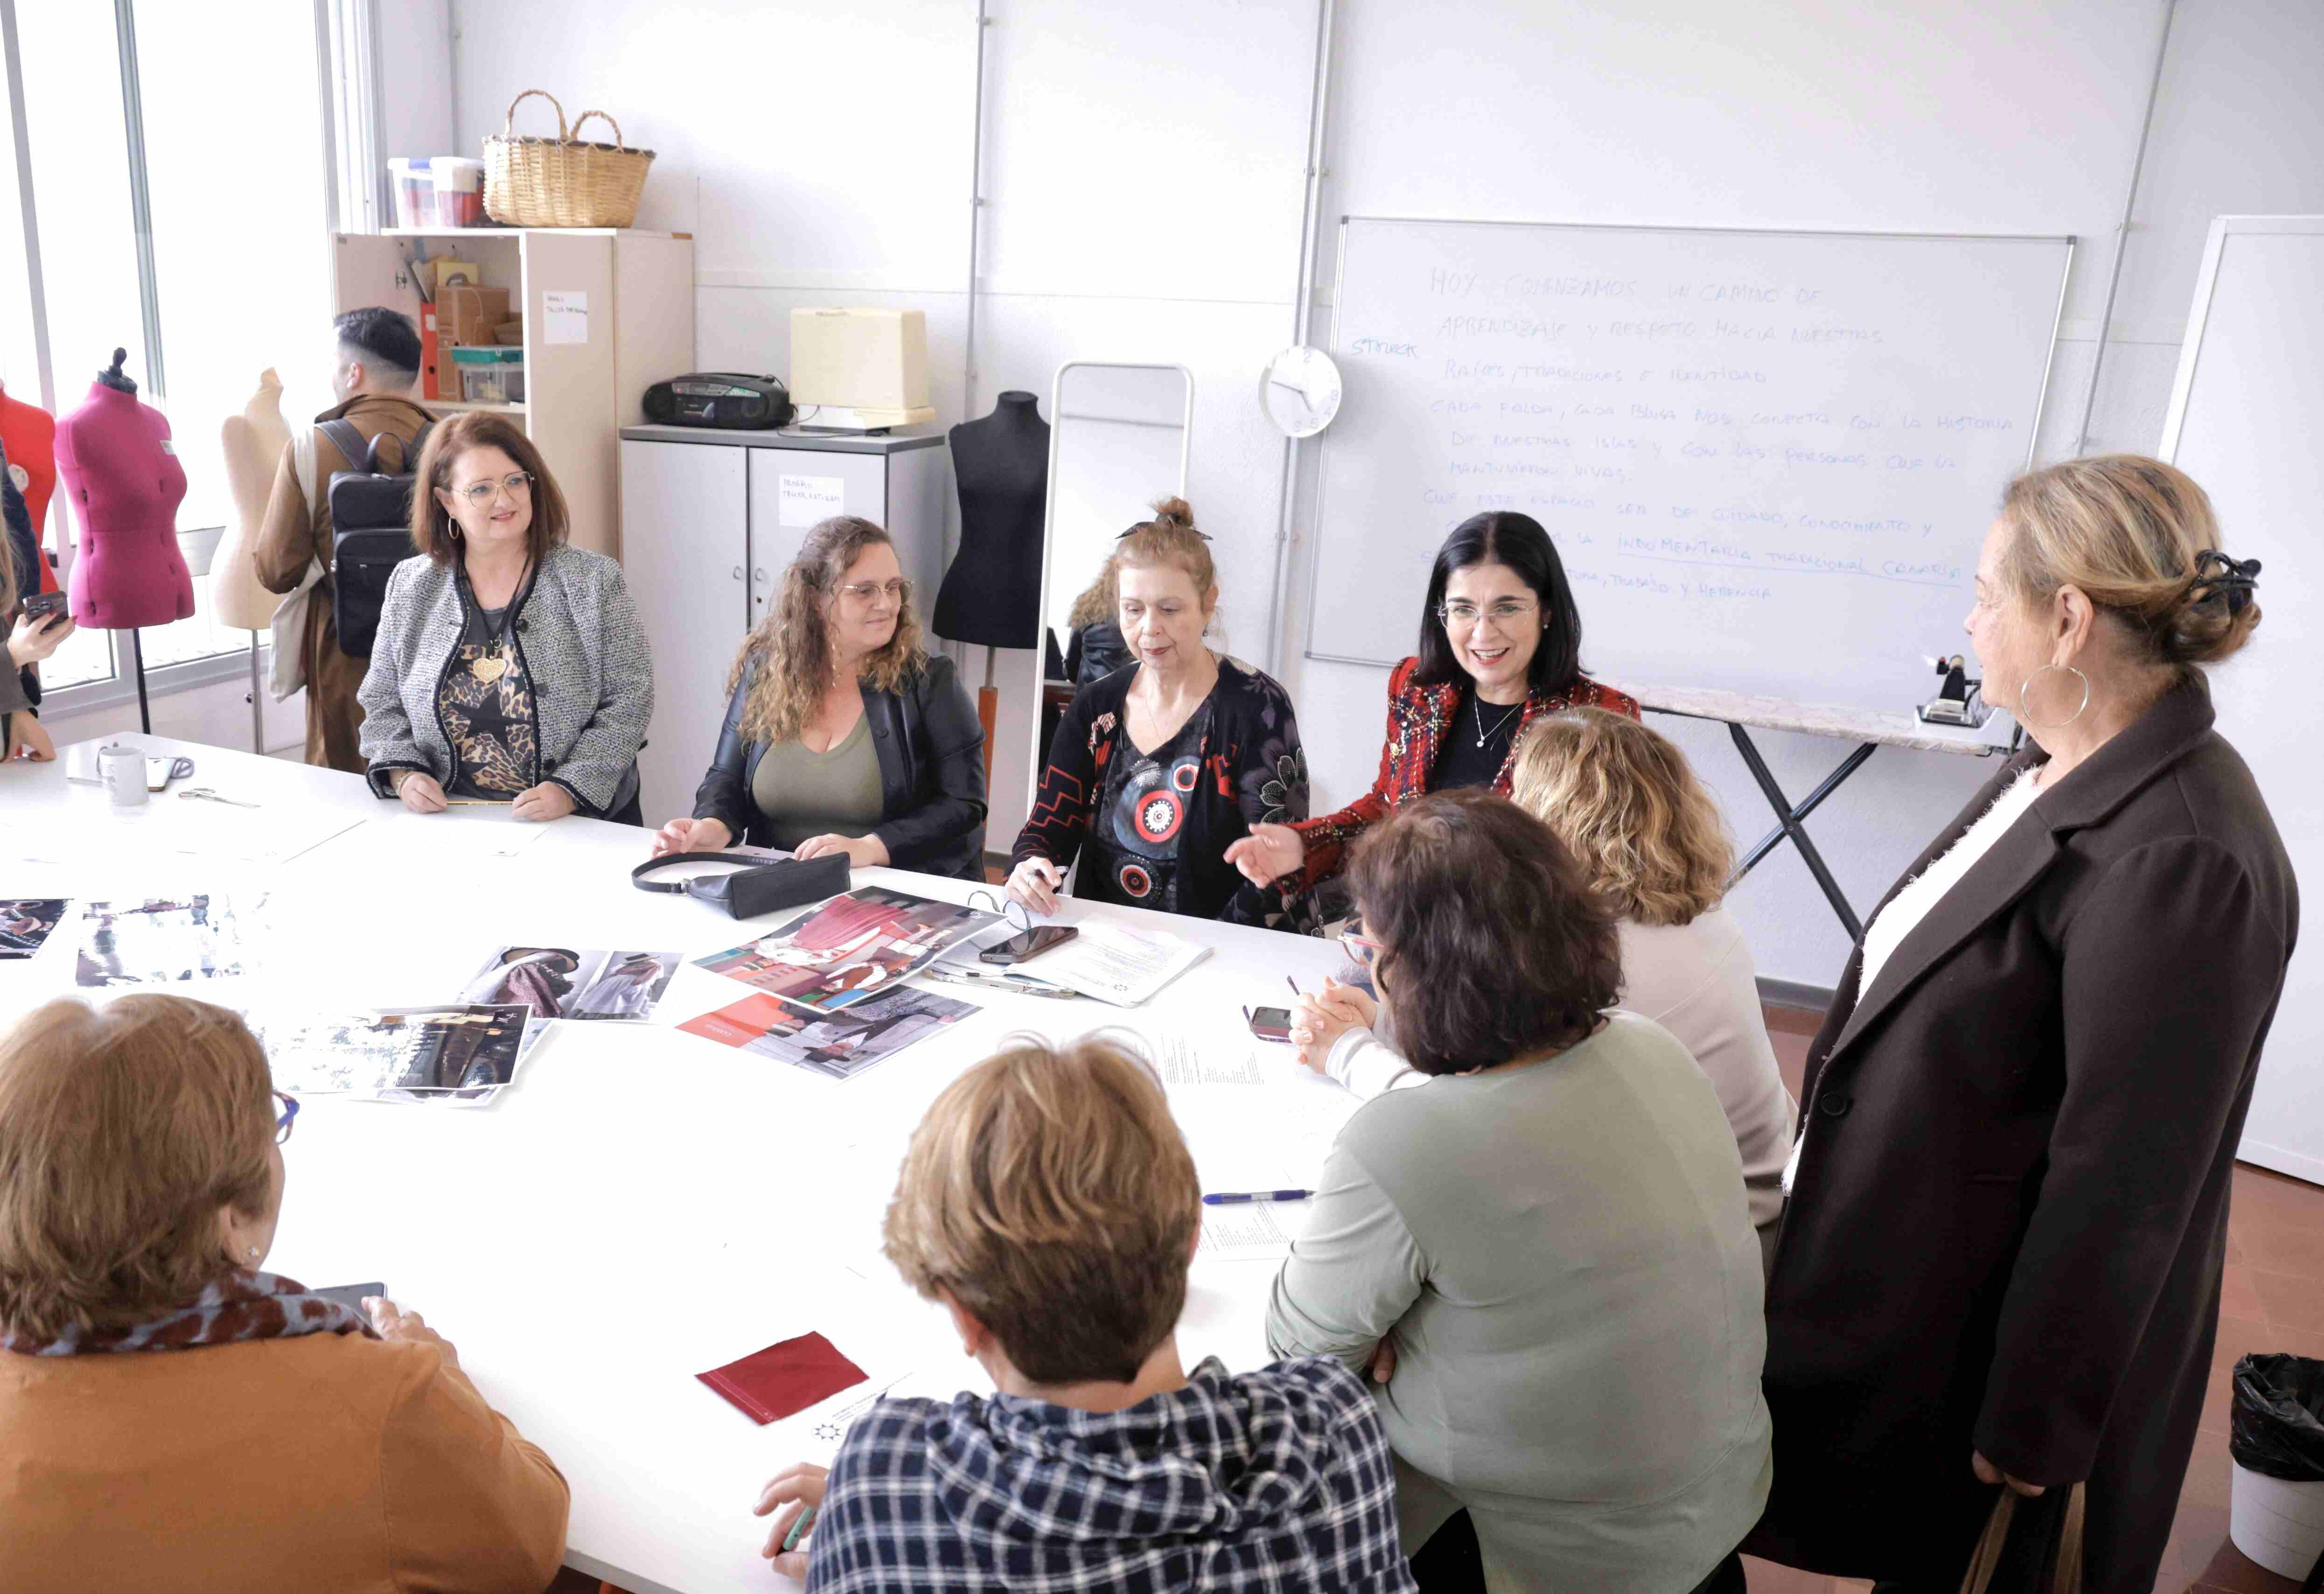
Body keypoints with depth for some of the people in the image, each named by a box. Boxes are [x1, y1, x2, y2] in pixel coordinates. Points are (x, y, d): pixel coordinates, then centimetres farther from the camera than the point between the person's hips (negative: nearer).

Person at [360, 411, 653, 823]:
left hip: (580, 818, -3)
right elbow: (383, 705, 17)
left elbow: (629, 701, -2)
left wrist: (570, 789, -13)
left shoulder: (594, 581, 2)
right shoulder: (410, 588, 11)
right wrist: (403, 773, -2)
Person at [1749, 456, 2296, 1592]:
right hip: (1907, 1269, 8)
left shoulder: (2176, 862, -28)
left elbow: (2119, 1190, -24)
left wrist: (2034, 1430, -16)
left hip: (1984, 1336, -8)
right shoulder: (2061, 768, 1)